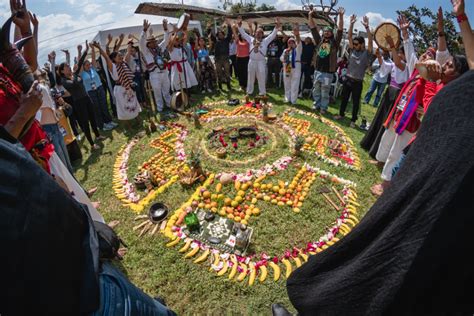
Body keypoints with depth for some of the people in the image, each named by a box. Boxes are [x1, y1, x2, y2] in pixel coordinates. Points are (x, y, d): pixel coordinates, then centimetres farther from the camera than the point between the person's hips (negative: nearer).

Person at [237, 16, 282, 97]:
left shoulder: (265, 41, 3)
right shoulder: (251, 39, 8)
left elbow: (273, 35, -2)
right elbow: (243, 33, 8)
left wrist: (277, 26, -14)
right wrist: (239, 25, -3)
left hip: (261, 62, -2)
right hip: (252, 61, 2)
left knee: (261, 78, 3)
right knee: (250, 77, 11)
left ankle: (262, 93, 13)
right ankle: (249, 92, 23)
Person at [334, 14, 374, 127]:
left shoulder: (366, 53, -5)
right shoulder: (353, 50, 5)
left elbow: (371, 40, -19)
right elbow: (349, 36, 2)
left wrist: (366, 27, -27)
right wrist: (351, 24, -9)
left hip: (358, 83, -4)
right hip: (348, 80, 4)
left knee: (355, 102, 5)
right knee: (344, 98, 16)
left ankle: (353, 120, 13)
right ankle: (341, 114, 32)